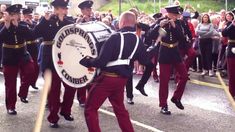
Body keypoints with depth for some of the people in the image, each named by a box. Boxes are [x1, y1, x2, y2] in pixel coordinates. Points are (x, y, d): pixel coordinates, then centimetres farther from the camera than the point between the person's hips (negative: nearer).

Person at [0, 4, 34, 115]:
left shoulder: (23, 25, 0)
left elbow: (29, 35, -19)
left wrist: (17, 25, -24)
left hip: (23, 55, 1)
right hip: (9, 58, -1)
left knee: (30, 71, -24)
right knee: (10, 83, 3)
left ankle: (22, 93, -1)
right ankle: (10, 106, 17)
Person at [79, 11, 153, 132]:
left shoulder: (116, 37, -17)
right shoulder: (138, 40, 3)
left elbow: (101, 61, -21)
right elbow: (145, 61, 9)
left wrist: (86, 61, -7)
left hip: (107, 78, -7)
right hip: (122, 79, 7)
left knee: (90, 109, 6)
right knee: (120, 109, 24)